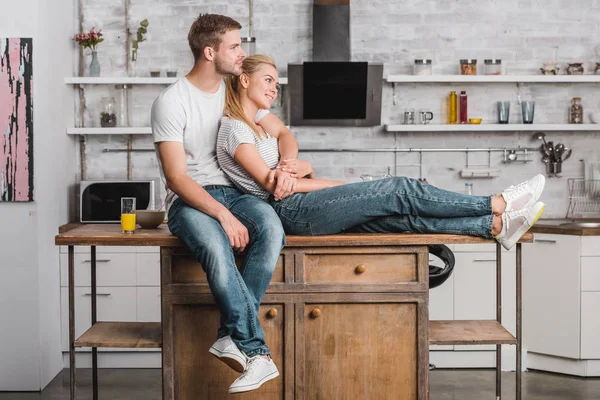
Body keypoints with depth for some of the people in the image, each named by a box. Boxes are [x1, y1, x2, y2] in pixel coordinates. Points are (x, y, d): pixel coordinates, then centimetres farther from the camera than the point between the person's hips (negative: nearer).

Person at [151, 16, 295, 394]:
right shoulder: (171, 101, -8)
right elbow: (176, 177, -14)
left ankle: (233, 336, -27)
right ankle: (257, 353, -32)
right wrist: (223, 216, -25)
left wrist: (287, 166, -10)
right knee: (216, 247, -38)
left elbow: (284, 134, 14)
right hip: (189, 199, -4)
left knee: (271, 228, -31)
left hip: (233, 191, 5)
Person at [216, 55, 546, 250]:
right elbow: (269, 183, -13)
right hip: (291, 212, -9)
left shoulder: (258, 127, 26)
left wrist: (302, 167, -10)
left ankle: (496, 226, -13)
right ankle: (499, 205, -8)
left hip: (302, 212, 9)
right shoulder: (234, 128, -4)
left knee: (406, 215, -7)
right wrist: (339, 185, -7)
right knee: (401, 191, -12)